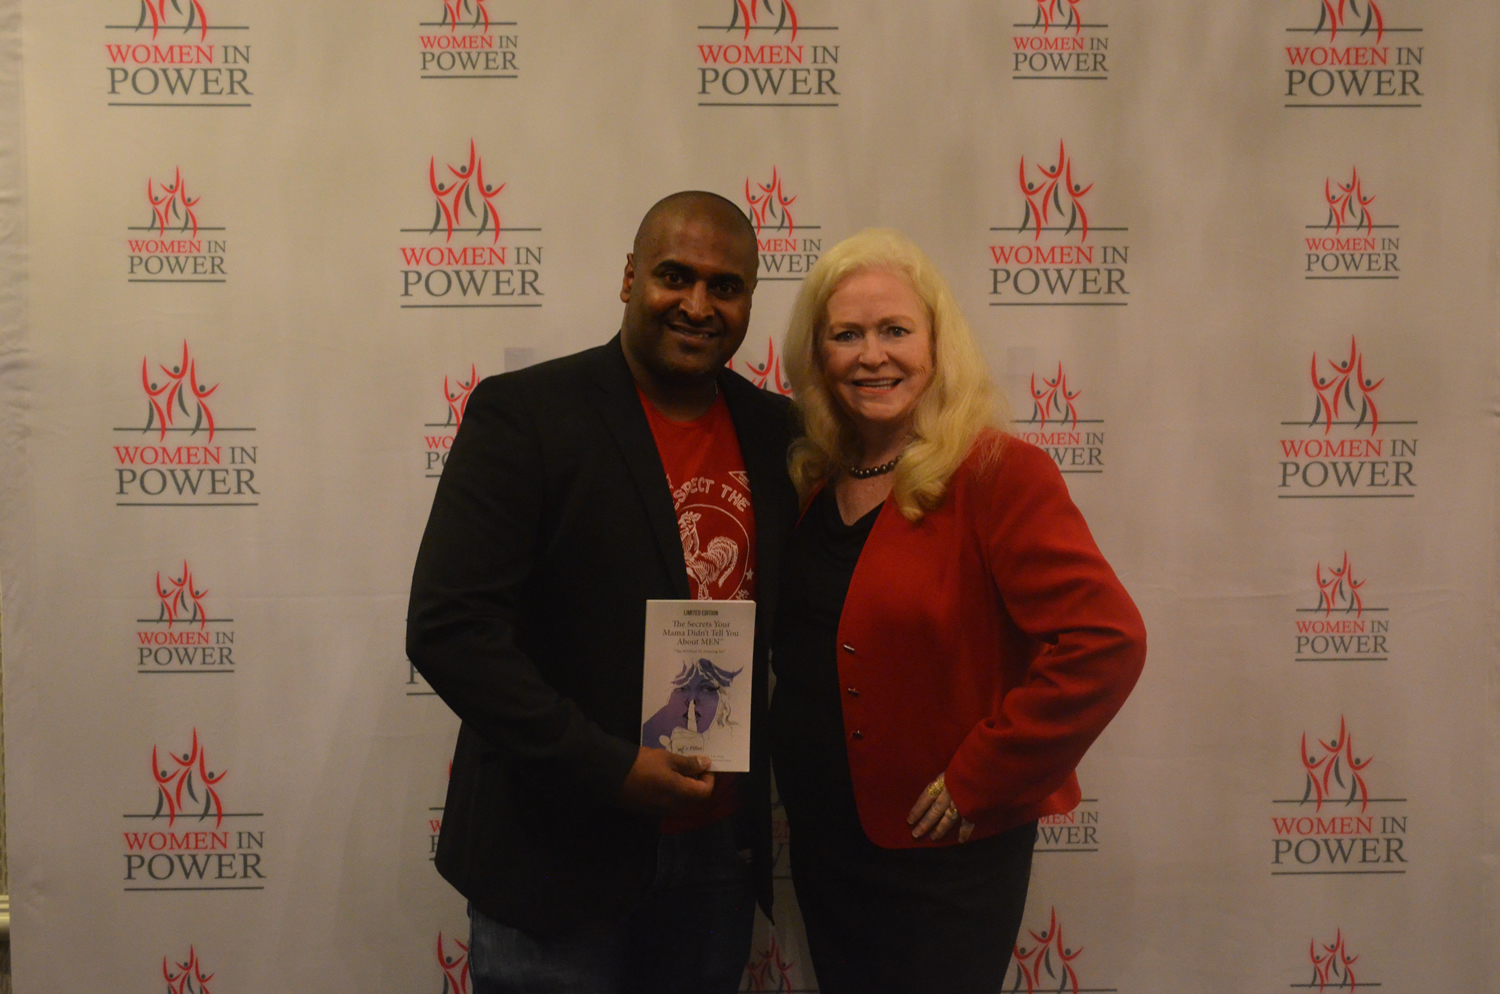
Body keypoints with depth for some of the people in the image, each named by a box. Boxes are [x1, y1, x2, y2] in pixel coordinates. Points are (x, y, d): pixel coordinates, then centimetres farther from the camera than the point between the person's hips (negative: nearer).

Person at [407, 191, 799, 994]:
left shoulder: (773, 430, 4)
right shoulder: (524, 413, -11)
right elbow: (448, 627, -17)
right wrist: (608, 768, -19)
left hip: (720, 855, 5)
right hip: (555, 864, -4)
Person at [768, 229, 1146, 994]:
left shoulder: (997, 476, -16)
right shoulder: (811, 483, 4)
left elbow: (1104, 642, -24)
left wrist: (980, 781, -19)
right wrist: (789, 781, 6)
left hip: (943, 858, -6)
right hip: (821, 843, 6)